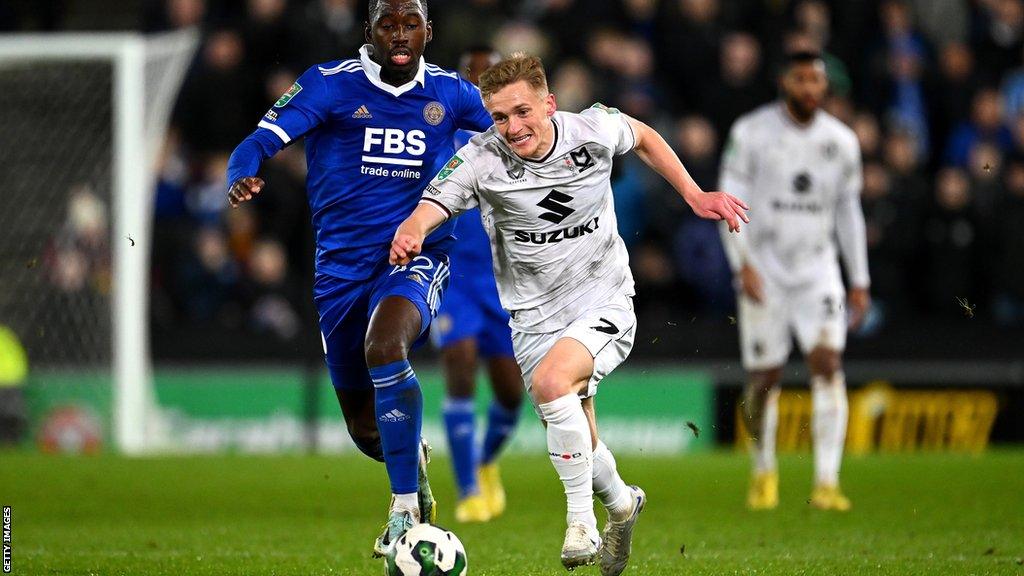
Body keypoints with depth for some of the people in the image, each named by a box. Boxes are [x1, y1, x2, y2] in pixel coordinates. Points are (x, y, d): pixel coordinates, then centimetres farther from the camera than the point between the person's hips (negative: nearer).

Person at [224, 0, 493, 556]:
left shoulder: (450, 93, 2)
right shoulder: (330, 86, -6)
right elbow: (263, 139, -18)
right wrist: (241, 177, -39)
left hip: (417, 255, -1)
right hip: (343, 265, 1)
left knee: (383, 348, -34)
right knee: (365, 427, 10)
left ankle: (404, 508, -25)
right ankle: (414, 464, 48)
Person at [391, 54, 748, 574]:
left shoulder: (592, 131, -12)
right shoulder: (481, 160, -16)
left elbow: (642, 137, 11)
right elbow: (428, 210, -29)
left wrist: (694, 196, 7)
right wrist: (408, 235, -52)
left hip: (605, 303, -2)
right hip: (536, 317, 2)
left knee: (551, 380, -31)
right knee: (579, 446, 10)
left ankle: (582, 522, -18)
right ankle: (620, 503, 46)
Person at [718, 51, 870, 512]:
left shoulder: (841, 141, 5)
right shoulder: (751, 133, -6)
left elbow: (848, 212, 13)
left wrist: (860, 281, 12)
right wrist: (743, 264, -16)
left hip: (818, 268, 2)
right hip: (765, 270, -2)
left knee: (827, 361, -16)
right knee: (765, 378, 1)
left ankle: (826, 482, -19)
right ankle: (764, 471, 26)